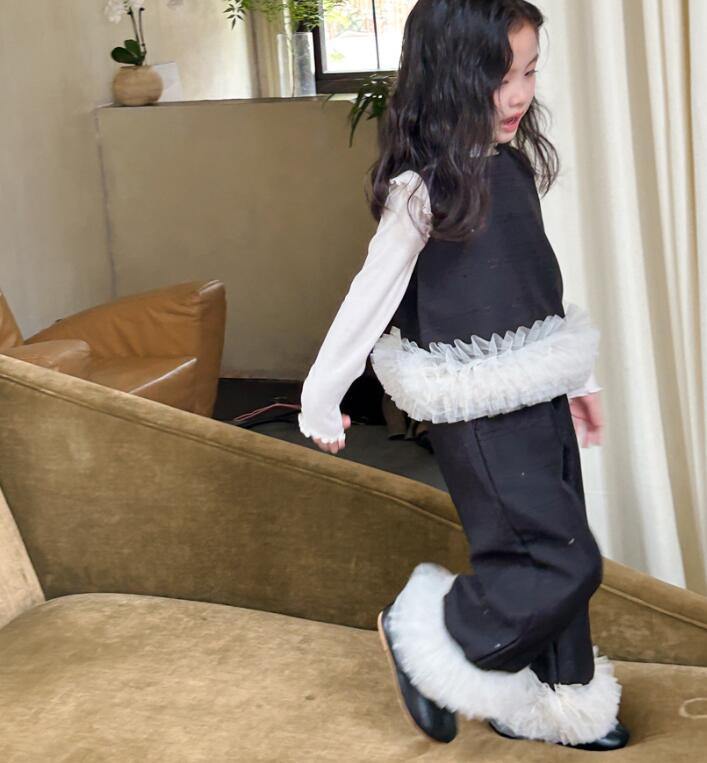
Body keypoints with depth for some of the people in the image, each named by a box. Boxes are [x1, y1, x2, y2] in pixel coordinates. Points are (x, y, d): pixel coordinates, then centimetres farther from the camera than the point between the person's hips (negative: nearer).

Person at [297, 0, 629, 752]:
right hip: (481, 411, -8)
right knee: (563, 563, -6)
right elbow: (372, 295, -13)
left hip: (537, 395, 8)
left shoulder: (515, 161, 5)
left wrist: (573, 377, 20)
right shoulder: (423, 186, -18)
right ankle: (422, 637, 13)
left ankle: (549, 704, 31)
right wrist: (321, 399, -7)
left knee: (557, 555, 14)